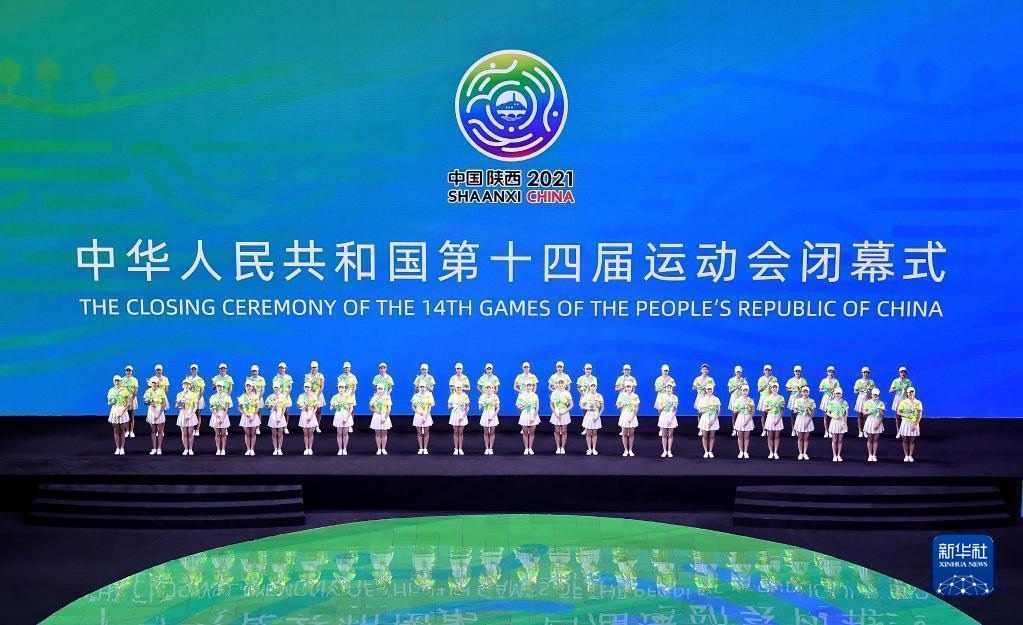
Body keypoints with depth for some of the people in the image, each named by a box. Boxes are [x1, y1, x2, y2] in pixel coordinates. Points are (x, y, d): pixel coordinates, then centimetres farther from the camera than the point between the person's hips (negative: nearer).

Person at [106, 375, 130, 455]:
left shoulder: (124, 390, -3)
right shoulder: (111, 390, 4)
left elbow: (128, 403, -5)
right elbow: (108, 403, 9)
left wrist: (122, 411, -15)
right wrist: (112, 401, -14)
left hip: (123, 410, -2)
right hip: (114, 411, 2)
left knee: (122, 430, 1)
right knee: (116, 430, 3)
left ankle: (122, 448, 4)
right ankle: (117, 448, 6)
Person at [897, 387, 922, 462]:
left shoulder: (918, 402, 0)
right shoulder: (903, 402, 1)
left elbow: (920, 414, -3)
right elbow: (898, 412, 2)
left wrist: (915, 424, -12)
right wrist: (905, 415, -18)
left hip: (914, 423, 0)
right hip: (905, 422, 0)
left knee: (912, 440, 2)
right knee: (905, 440, 2)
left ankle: (910, 456, 9)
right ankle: (906, 456, 9)